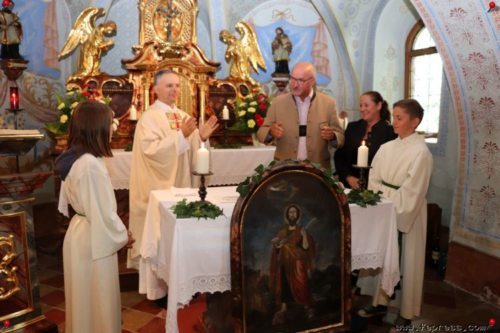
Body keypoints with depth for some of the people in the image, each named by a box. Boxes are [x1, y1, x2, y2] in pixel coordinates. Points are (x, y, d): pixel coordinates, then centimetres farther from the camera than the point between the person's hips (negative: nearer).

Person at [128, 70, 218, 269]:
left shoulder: (183, 116, 10)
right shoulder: (149, 117, -11)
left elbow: (189, 151, 11)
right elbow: (151, 149, -23)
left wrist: (201, 137, -8)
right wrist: (180, 134, -26)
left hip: (180, 183, 7)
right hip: (157, 186, -6)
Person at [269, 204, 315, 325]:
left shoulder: (301, 231, 1)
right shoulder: (282, 232, 9)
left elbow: (306, 247, -7)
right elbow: (277, 249, 8)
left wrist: (304, 236, -20)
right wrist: (275, 244, -12)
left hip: (297, 264, -3)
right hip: (284, 264, 3)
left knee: (300, 286, -3)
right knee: (283, 286, 2)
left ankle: (307, 308, 15)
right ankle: (282, 311, 7)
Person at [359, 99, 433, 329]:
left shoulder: (421, 152, -13)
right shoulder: (386, 148, 4)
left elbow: (410, 194, -16)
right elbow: (373, 180, 5)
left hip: (407, 215, -6)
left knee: (407, 263, 7)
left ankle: (406, 313, 23)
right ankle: (380, 302, 33)